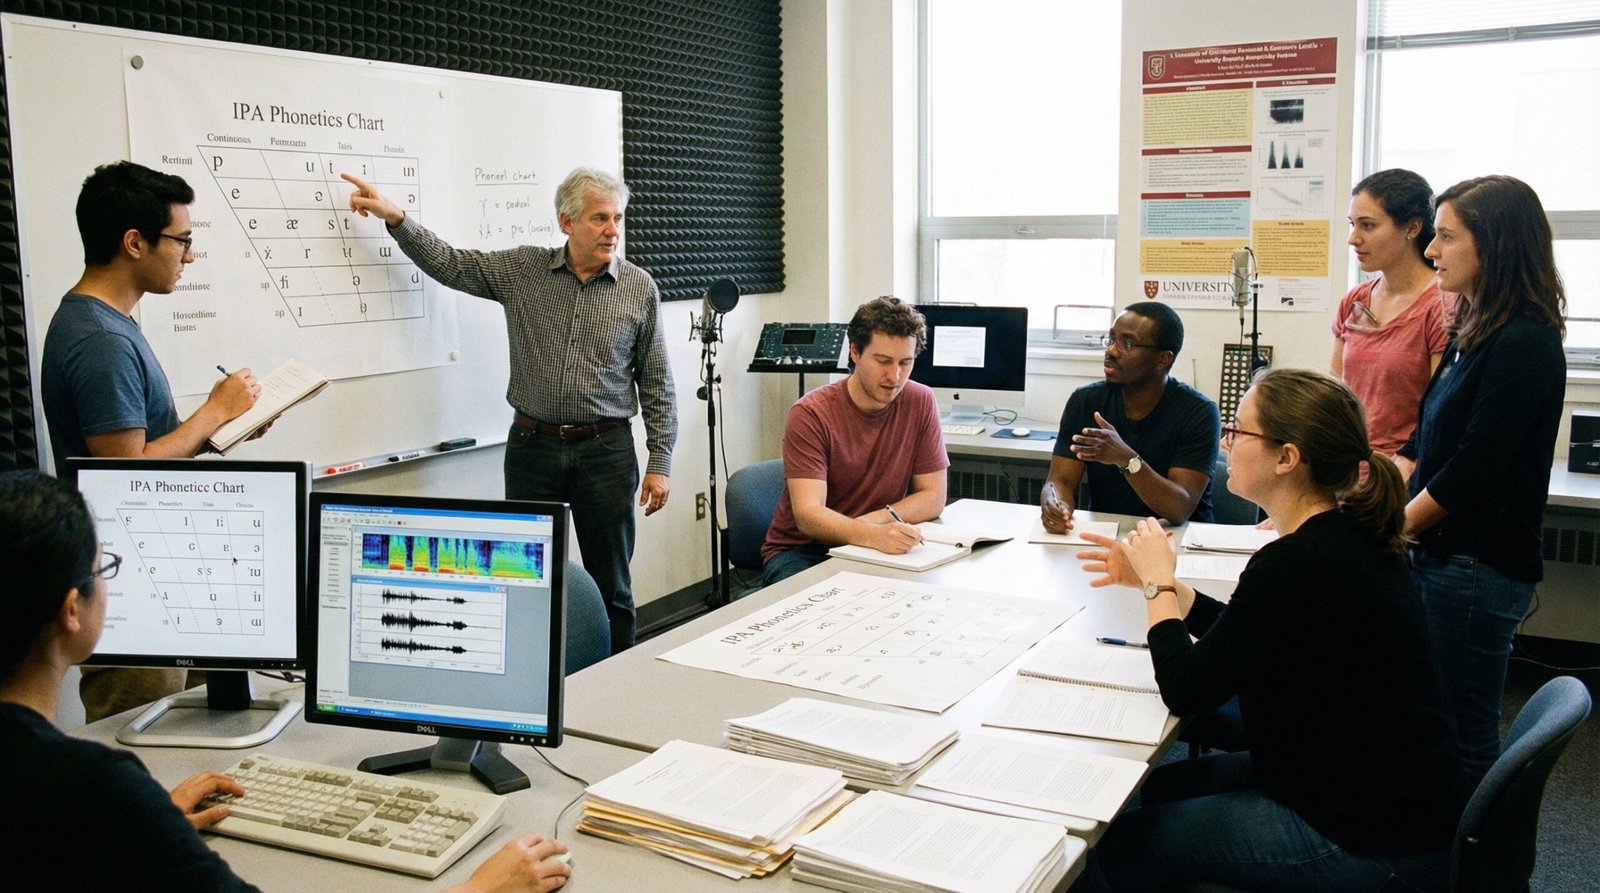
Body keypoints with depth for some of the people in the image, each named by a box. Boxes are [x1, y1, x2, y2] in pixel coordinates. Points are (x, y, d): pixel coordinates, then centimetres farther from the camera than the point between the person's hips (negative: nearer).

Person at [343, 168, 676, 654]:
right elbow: (448, 264, 8)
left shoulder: (639, 288, 0)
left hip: (606, 451, -1)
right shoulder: (522, 269, 3)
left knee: (612, 586, 6)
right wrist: (395, 217, -5)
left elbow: (657, 384, 1)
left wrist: (659, 463, -2)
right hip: (532, 446, 1)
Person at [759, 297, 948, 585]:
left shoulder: (920, 403, -3)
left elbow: (933, 497, -1)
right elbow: (808, 515, -25)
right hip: (800, 552, -4)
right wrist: (873, 535, -43)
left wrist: (873, 520, -19)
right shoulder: (811, 414, -15)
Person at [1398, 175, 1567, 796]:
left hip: (1476, 568, -9)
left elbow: (1471, 471, -18)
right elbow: (1421, 447, 15)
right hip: (1439, 557, 9)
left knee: (1463, 734, 2)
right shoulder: (1473, 333, 13)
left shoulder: (1524, 345, -16)